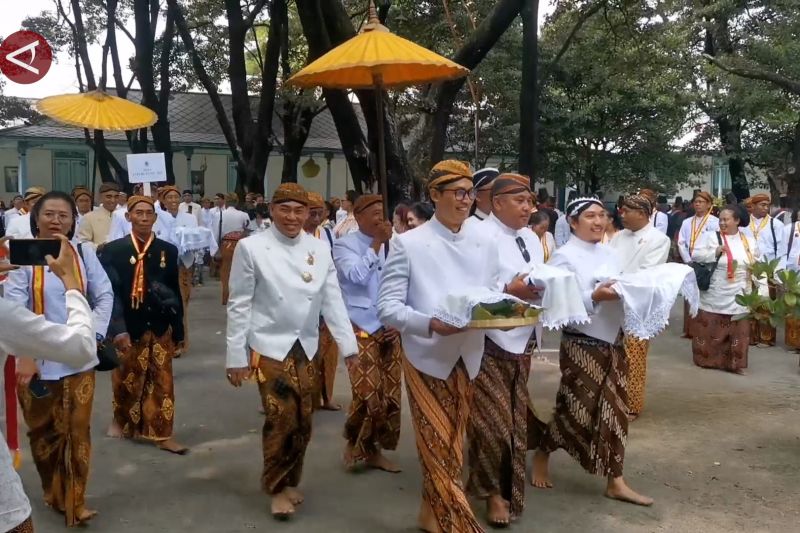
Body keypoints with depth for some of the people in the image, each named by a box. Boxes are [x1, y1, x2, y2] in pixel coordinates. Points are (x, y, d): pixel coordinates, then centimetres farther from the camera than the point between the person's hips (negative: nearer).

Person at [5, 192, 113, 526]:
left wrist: (93, 335, -5)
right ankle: (54, 494, 34)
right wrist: (24, 355, -21)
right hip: (38, 360, -2)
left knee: (78, 431, 6)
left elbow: (105, 296, 7)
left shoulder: (84, 253, 2)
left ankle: (74, 501, 18)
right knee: (44, 431, 13)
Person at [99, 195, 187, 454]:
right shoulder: (112, 250, -4)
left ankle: (162, 435, 16)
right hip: (127, 328, -1)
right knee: (126, 381, 14)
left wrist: (178, 329, 6)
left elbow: (175, 292, 5)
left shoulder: (168, 250, 2)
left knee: (162, 382, 6)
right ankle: (122, 421, 40)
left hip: (159, 327, 1)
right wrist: (117, 329, -18)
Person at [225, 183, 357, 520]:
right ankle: (277, 487, 18)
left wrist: (349, 345, -3)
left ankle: (290, 482, 34)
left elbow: (332, 300, 3)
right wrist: (236, 356, -5)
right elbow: (239, 305, -5)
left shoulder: (320, 249, 2)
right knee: (281, 419, -6)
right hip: (269, 348, -4)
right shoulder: (251, 247, -7)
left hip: (306, 349, 4)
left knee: (302, 421, 11)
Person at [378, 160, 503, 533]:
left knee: (449, 443, 15)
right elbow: (388, 307, -11)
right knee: (440, 446, -1)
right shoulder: (409, 243, -8)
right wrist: (431, 324, -26)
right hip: (427, 358, -4)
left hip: (467, 358, 5)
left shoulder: (485, 243, 6)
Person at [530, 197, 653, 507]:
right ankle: (541, 455, 28)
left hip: (612, 341, 7)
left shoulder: (609, 254, 11)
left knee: (613, 411, 9)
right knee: (577, 411, 2)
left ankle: (615, 482, 17)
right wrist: (595, 297, -27)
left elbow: (621, 290, 18)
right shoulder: (564, 257, -11)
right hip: (581, 344, -7)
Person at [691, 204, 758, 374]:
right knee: (710, 328, 5)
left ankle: (735, 362, 14)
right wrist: (715, 252, -21)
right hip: (714, 294, -3)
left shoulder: (749, 240, 9)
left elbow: (758, 263, 17)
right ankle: (708, 359, 19)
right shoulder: (710, 236, -2)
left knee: (738, 329, 5)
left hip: (738, 295, 3)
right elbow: (696, 254, -10)